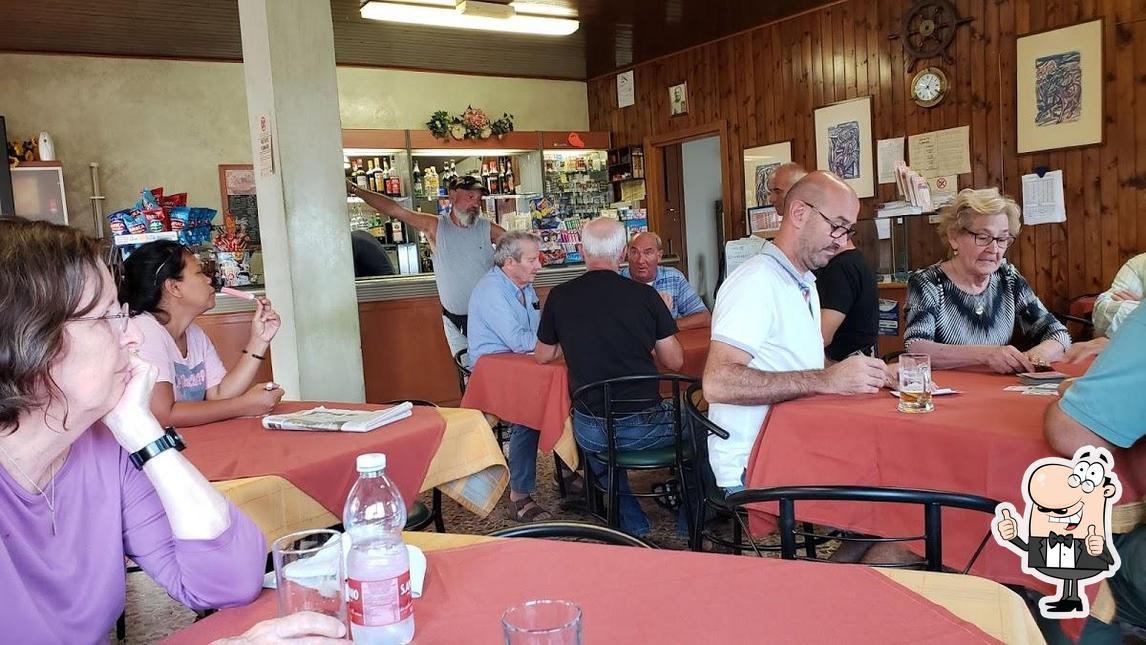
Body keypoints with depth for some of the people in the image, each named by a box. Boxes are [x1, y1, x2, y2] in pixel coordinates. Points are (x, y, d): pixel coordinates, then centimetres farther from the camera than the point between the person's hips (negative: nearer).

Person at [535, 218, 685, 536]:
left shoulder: (560, 297, -5)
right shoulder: (645, 295, -9)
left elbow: (543, 356, 11)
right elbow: (675, 361, -1)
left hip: (590, 431, 2)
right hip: (644, 426, -2)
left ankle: (633, 527, 36)